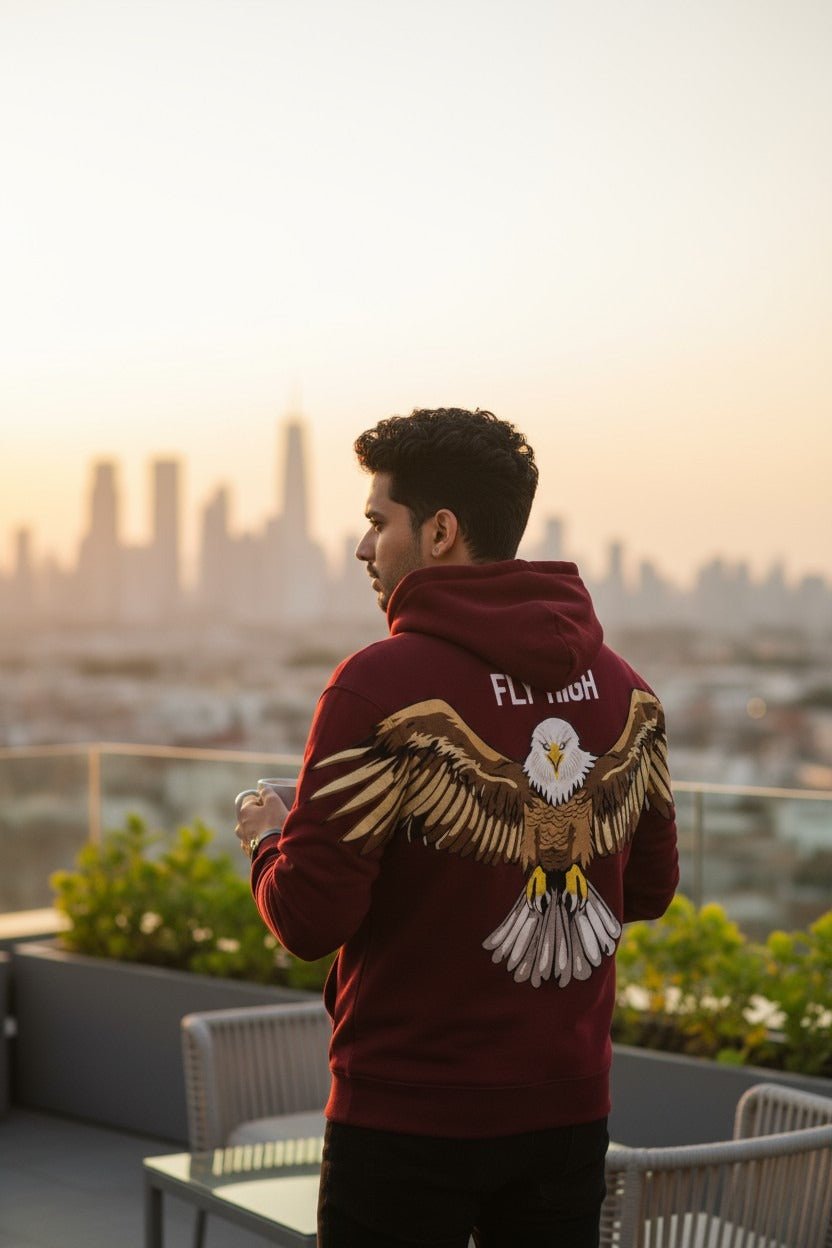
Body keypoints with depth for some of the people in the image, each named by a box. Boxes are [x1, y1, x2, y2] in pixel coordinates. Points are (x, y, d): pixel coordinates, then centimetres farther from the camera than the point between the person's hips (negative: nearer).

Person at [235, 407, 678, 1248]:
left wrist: (267, 841, 3)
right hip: (569, 1109, 5)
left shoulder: (383, 686, -17)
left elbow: (308, 918, -18)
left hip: (407, 1117, -5)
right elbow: (649, 888, 11)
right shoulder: (619, 684, 1)